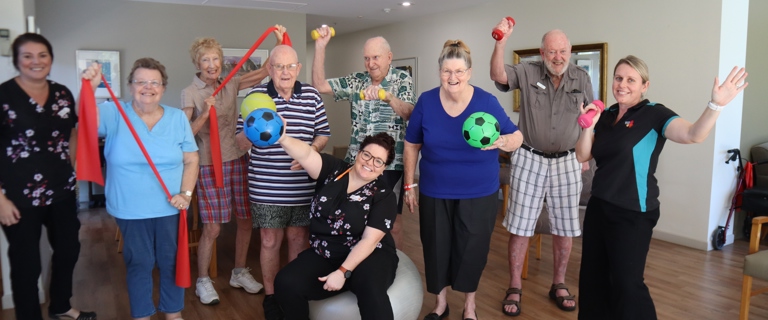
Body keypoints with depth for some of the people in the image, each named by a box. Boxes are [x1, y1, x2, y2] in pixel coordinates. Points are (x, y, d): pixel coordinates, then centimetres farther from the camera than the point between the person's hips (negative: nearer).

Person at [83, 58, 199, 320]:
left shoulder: (178, 118, 0)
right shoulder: (114, 114, -4)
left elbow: (191, 160, 0)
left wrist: (186, 193, -10)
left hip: (170, 208, 1)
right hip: (130, 209, -1)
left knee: (171, 262, 13)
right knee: (139, 263, 13)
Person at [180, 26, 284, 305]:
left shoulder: (231, 85, 6)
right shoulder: (189, 93, -6)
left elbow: (266, 70, 1)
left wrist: (279, 43, -8)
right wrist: (203, 115, -23)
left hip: (238, 159, 5)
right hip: (210, 165, -5)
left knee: (246, 220, 10)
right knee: (212, 228, -2)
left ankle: (239, 273, 28)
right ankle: (202, 281, 18)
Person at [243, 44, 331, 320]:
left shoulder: (312, 95, 2)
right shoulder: (255, 95, -3)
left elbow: (323, 134, 6)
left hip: (303, 186, 2)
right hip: (267, 187, -2)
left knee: (298, 238, 14)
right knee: (270, 241, 9)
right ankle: (270, 296, 27)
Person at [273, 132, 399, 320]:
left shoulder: (384, 196, -6)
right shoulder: (333, 170, 0)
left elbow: (369, 240, -12)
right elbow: (306, 154, -19)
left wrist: (343, 272, -21)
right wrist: (282, 138, -40)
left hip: (369, 257, -3)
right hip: (323, 256, 3)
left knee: (370, 289, -35)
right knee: (286, 284, -19)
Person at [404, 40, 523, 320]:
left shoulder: (487, 102, -12)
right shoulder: (426, 101, -7)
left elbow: (517, 136, -7)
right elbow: (411, 145, 3)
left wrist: (503, 141, -32)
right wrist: (409, 185, 4)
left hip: (479, 193, -1)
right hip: (434, 192, 2)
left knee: (472, 249, 9)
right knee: (436, 247, 12)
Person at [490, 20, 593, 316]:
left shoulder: (581, 78, 2)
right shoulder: (527, 72, -5)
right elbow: (497, 76, -22)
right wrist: (501, 41, -32)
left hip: (566, 162, 3)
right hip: (529, 159, -2)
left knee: (565, 227, 10)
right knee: (519, 225, 2)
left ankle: (558, 284, 27)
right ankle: (515, 287, 15)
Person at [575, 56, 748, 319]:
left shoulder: (654, 114, -9)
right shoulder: (605, 116, 8)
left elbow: (693, 135, -26)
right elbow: (582, 156, 5)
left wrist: (716, 104, -42)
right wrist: (589, 126, -11)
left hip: (632, 213, -6)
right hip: (598, 207, 6)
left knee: (626, 283, -1)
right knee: (592, 276, 17)